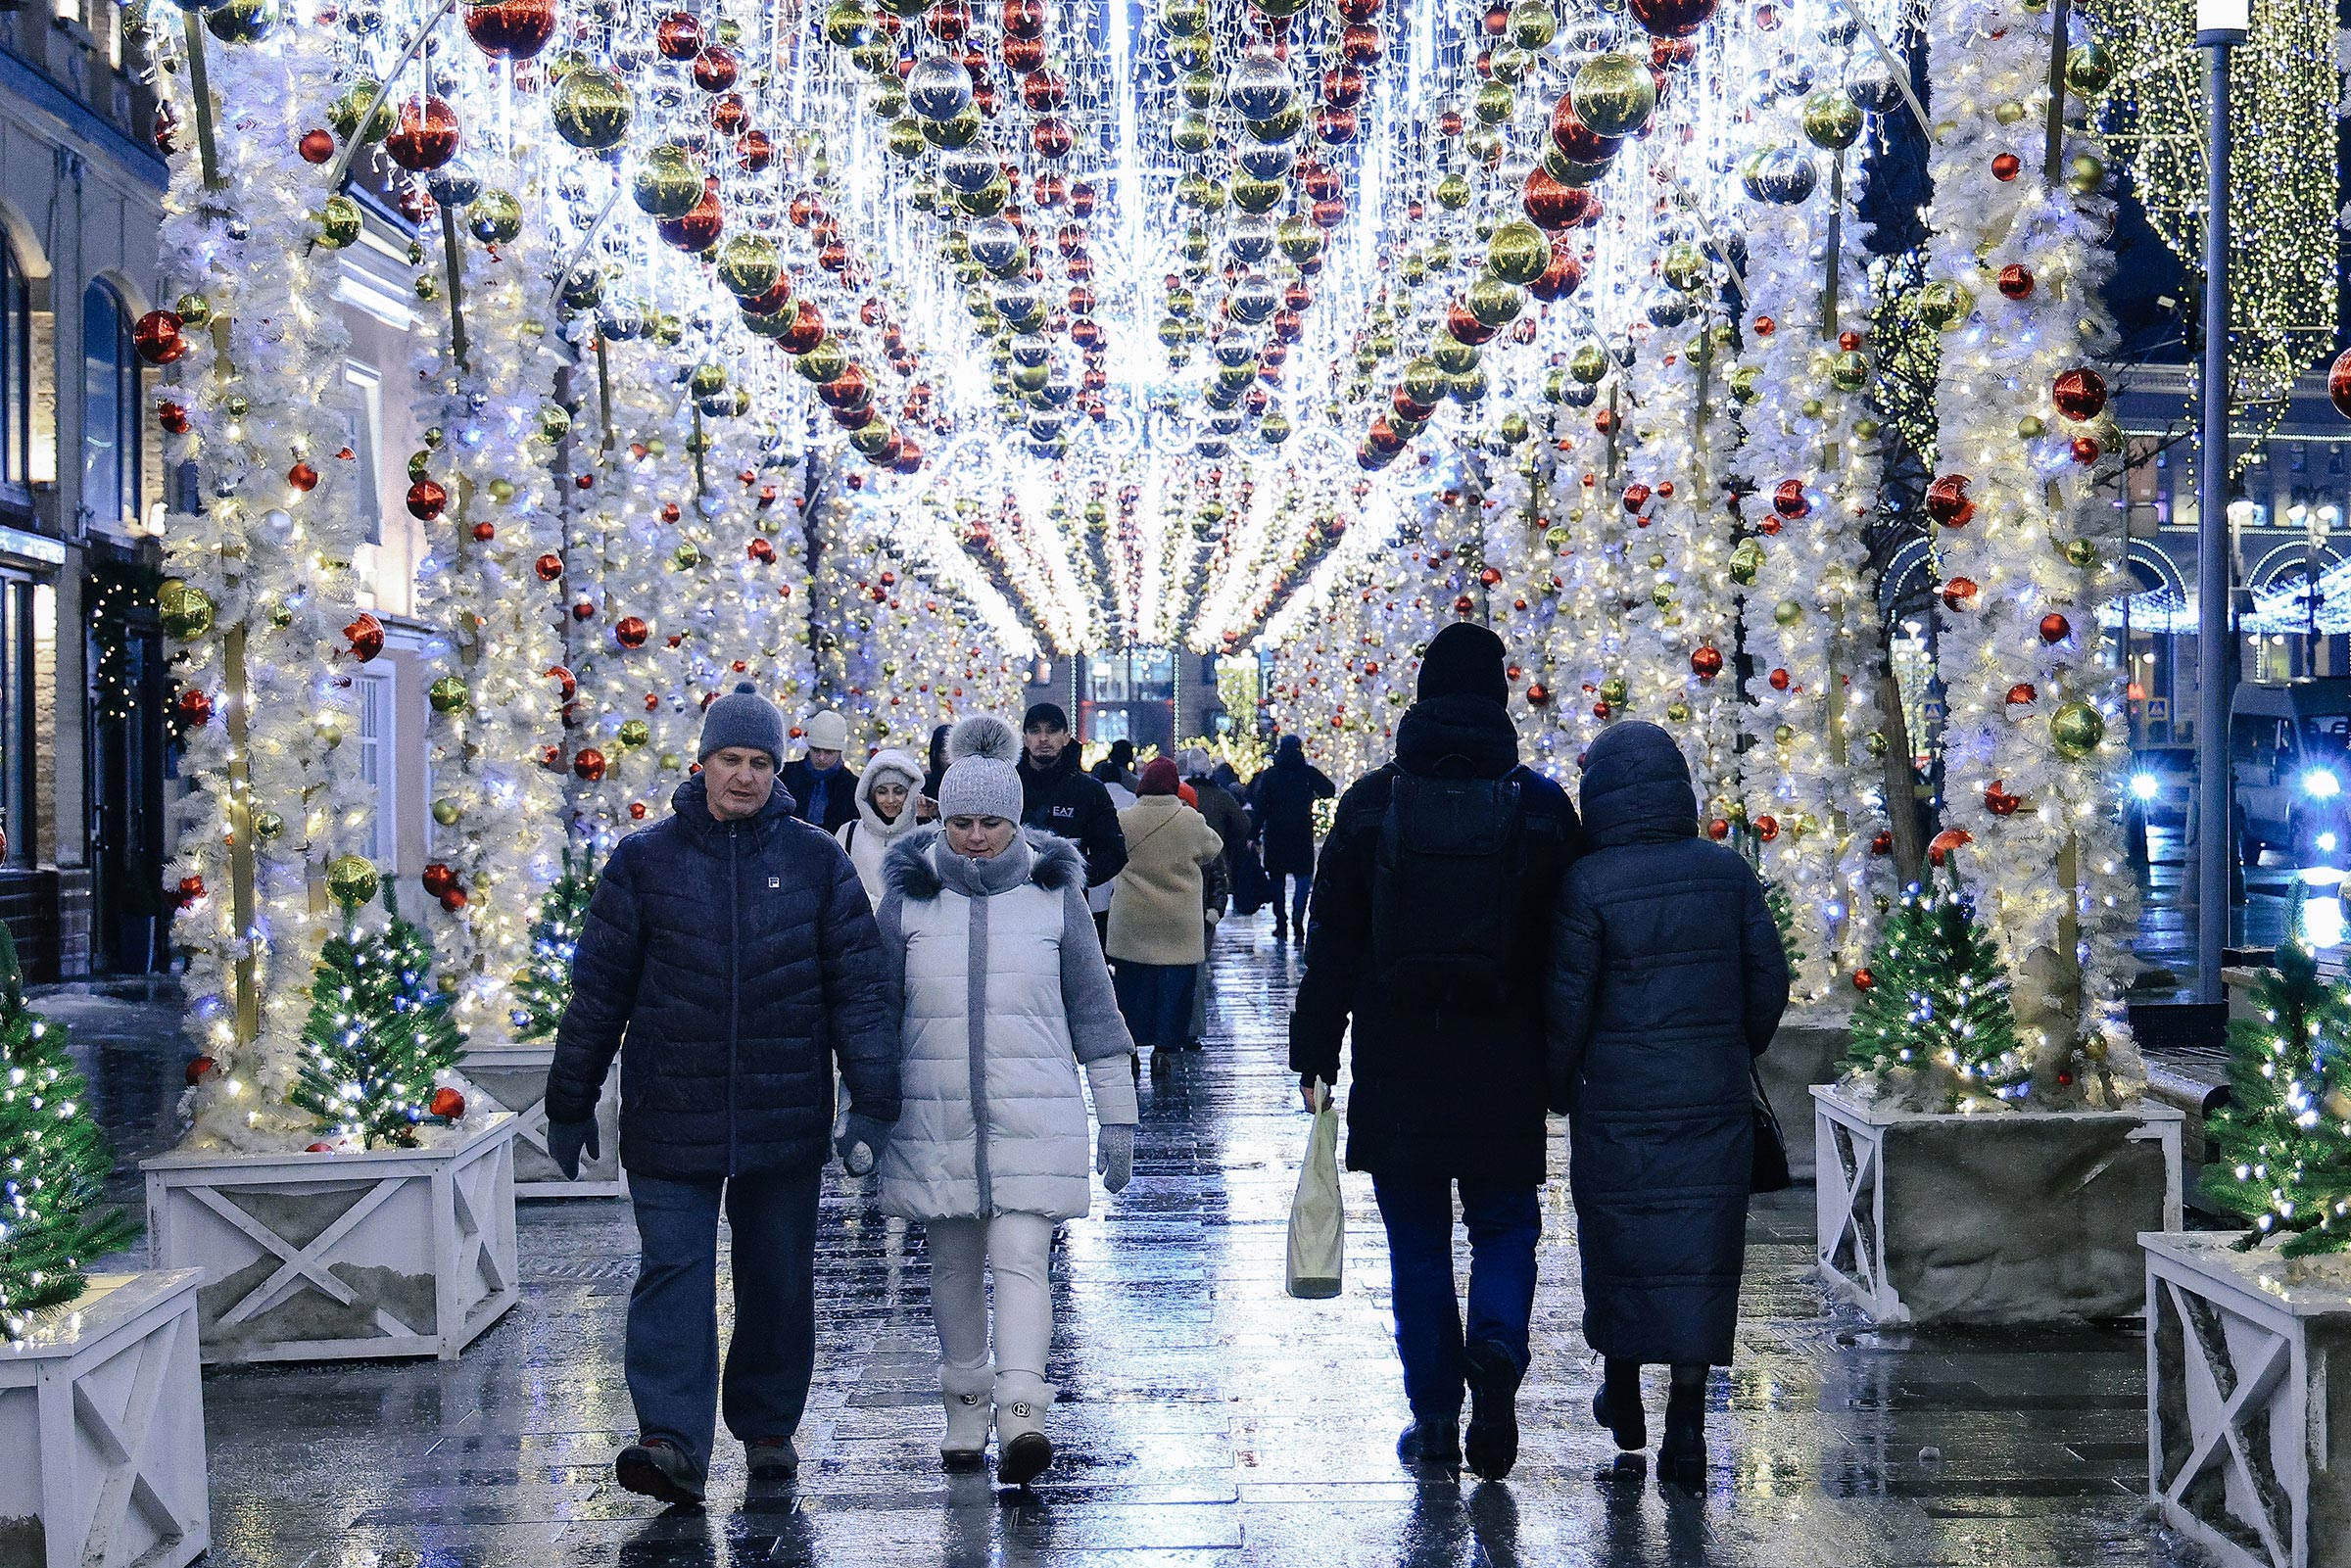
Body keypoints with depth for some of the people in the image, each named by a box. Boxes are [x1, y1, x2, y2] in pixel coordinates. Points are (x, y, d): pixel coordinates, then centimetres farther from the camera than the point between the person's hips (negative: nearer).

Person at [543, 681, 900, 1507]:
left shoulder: (818, 863, 4)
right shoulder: (644, 860, 3)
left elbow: (861, 985, 3)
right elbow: (598, 988, 7)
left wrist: (872, 1103, -3)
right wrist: (570, 1104, 8)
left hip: (785, 1117, 1)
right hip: (670, 1117, -1)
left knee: (778, 1279, 10)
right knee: (673, 1271, -9)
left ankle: (769, 1426, 26)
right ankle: (674, 1442, -15)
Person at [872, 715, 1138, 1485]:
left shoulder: (1055, 894, 3)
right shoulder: (909, 896, 4)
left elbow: (1093, 1008, 8)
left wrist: (1117, 1115, 8)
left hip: (1034, 1117, -2)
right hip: (935, 1117, 2)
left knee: (1021, 1259, -13)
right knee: (955, 1265, 9)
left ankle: (1022, 1415, -21)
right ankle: (966, 1411, 21)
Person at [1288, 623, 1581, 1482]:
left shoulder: (1371, 802, -1)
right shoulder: (1540, 807, -1)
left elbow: (1332, 942, -1)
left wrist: (1315, 1054, 4)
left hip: (1398, 1064, 0)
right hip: (1504, 1065, 0)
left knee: (1417, 1239, 10)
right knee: (1505, 1222, 12)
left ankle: (1435, 1416, 12)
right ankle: (1497, 1347, -15)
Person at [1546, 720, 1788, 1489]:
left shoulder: (1589, 883, -11)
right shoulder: (1728, 871, 0)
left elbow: (1568, 1002, -8)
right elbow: (1768, 982, 5)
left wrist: (1557, 1088, 7)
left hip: (1617, 1102, -2)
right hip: (1713, 1101, 2)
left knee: (1619, 1240, 13)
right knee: (1700, 1252, 4)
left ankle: (1623, 1395, 29)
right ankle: (1686, 1419, -1)